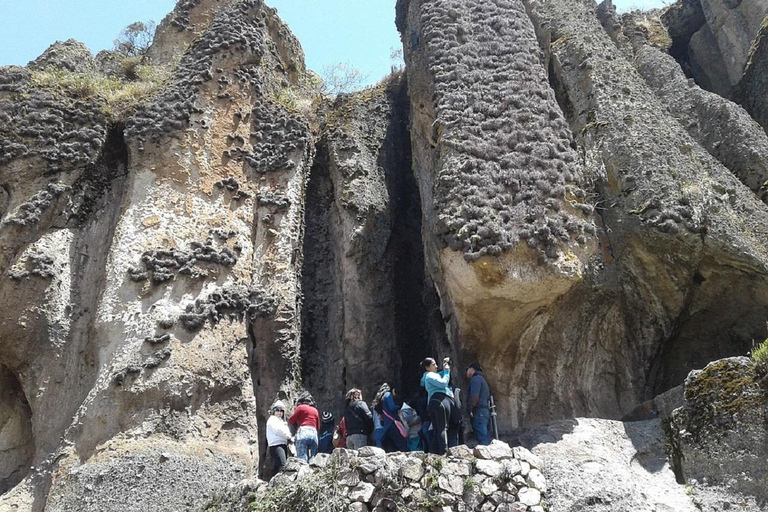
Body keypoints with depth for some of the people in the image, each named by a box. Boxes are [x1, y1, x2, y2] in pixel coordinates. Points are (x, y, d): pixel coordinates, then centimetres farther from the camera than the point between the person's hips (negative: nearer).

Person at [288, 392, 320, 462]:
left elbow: (290, 421, 8)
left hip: (303, 433, -5)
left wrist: (296, 426, 26)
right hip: (314, 434, 5)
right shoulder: (315, 410, 21)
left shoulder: (301, 407, 7)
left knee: (302, 460, -14)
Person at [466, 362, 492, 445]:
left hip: (478, 412, -10)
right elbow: (488, 398, 26)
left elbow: (474, 396, -19)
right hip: (485, 411, 10)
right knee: (486, 439, 8)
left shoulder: (475, 379, -6)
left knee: (482, 440, -14)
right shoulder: (482, 379, 24)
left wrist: (469, 410, -15)